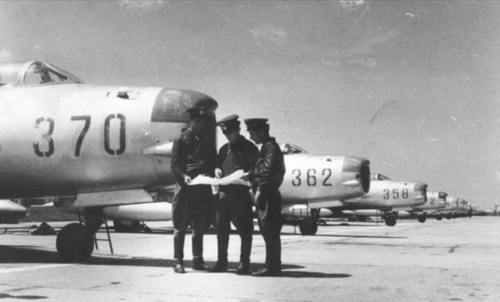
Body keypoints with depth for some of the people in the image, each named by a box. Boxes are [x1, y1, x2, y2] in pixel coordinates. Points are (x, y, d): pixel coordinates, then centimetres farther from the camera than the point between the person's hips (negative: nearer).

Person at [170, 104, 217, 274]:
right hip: (185, 188, -5)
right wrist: (183, 176, -20)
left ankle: (198, 260, 16)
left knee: (200, 227, 9)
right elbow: (174, 165, -3)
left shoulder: (207, 140, 16)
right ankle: (178, 261, 5)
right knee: (180, 226, -1)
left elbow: (213, 161, 17)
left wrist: (211, 172, -4)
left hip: (203, 188, 5)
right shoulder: (181, 139, 3)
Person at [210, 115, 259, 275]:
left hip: (241, 194, -6)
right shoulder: (224, 149, 18)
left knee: (244, 230, -1)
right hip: (224, 193, 6)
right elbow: (217, 164, 25)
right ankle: (221, 261, 19)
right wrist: (216, 170, 3)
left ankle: (244, 263, 5)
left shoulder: (249, 148, -1)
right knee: (222, 228, 9)